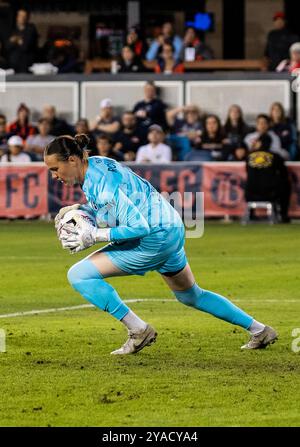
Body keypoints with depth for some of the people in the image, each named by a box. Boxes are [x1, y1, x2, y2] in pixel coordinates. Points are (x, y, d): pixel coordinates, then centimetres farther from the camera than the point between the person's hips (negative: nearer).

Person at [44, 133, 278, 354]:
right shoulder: (93, 164, 3)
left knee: (79, 275, -13)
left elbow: (139, 227, -26)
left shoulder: (101, 183, -25)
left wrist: (96, 235, -23)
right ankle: (259, 330, 36)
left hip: (154, 237, -10)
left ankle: (139, 330, -9)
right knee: (191, 295, 29)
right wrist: (80, 209, 4)